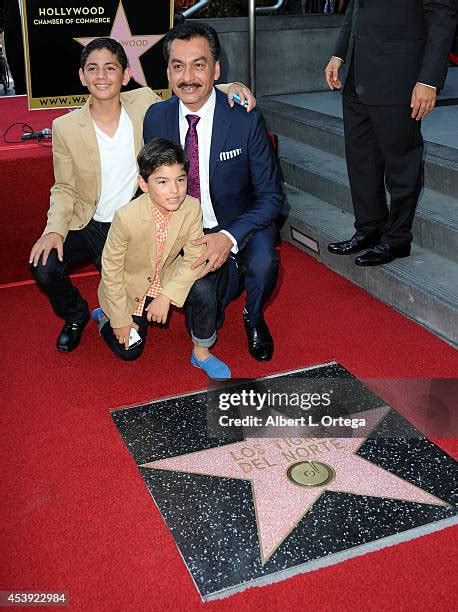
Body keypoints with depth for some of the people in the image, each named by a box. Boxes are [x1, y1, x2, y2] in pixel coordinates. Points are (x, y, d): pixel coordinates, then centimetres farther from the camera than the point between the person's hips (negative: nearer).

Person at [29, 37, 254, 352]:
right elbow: (64, 188, -2)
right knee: (44, 267, -26)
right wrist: (55, 229, -20)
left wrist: (231, 87, -15)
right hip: (87, 225, 1)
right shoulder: (65, 128, -12)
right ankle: (76, 315, 9)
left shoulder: (145, 103, -11)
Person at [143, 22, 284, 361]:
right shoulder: (156, 118, -6)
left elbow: (271, 196, -12)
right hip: (186, 230, 2)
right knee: (201, 291, -27)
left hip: (241, 225, -1)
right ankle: (225, 278, 14)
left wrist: (230, 238, -28)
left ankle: (254, 320, 2)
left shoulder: (246, 120, -15)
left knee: (263, 261, -33)